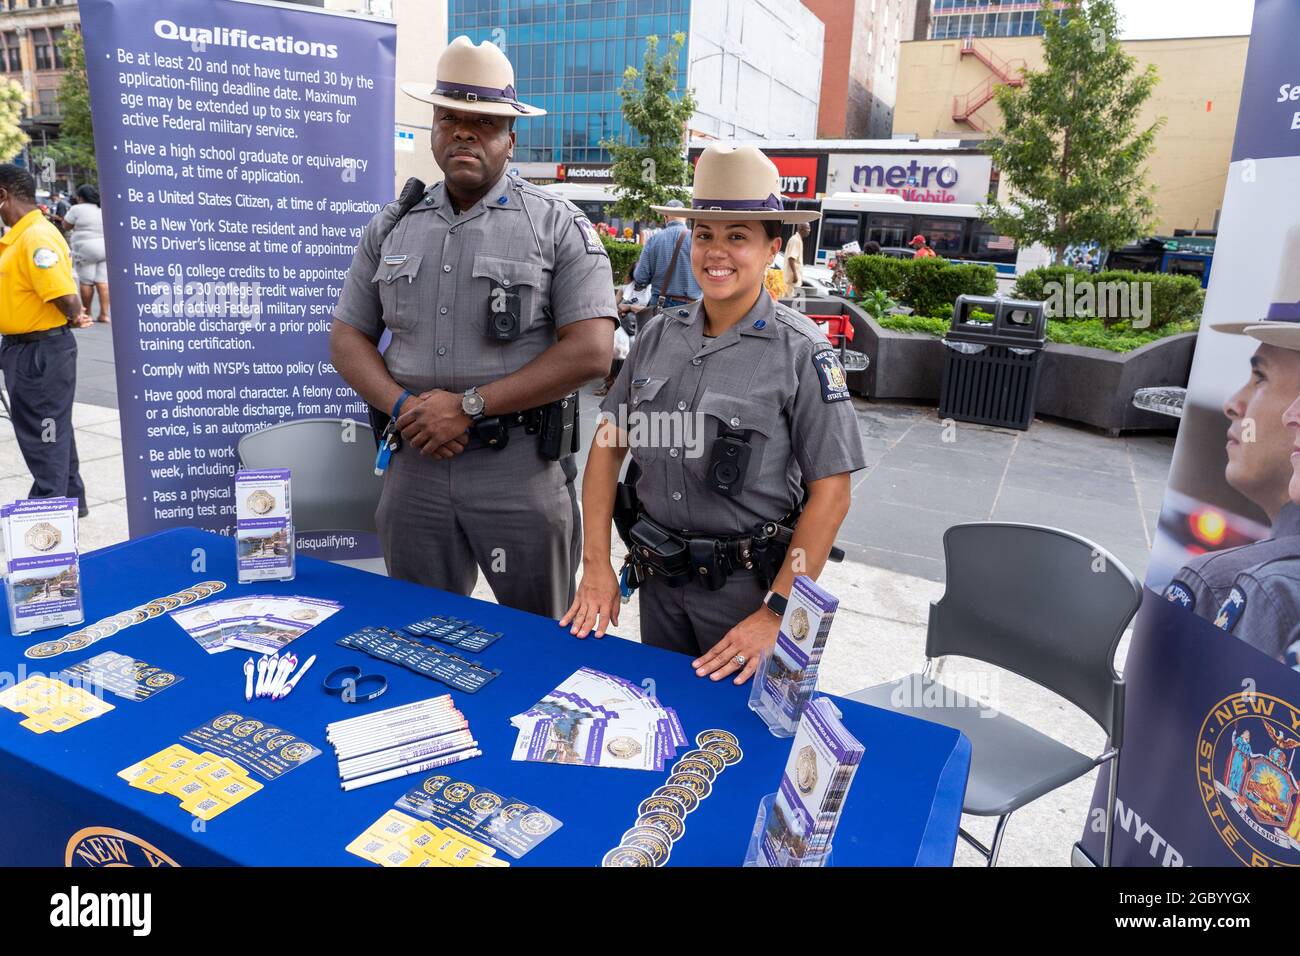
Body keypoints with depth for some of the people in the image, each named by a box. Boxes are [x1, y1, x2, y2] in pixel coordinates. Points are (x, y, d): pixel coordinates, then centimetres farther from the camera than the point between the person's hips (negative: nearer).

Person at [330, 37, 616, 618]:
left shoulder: (558, 226, -3)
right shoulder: (392, 227, 11)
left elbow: (591, 351, -13)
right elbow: (348, 337, 13)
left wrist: (469, 406, -15)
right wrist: (400, 405, -8)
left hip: (522, 467, -3)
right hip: (415, 463, 4)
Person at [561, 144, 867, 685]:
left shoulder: (800, 352, -14)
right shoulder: (659, 335, -1)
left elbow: (830, 494, -14)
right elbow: (609, 444, 3)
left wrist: (775, 616, -16)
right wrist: (596, 564, -3)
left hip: (745, 583, -4)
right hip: (659, 577, 4)